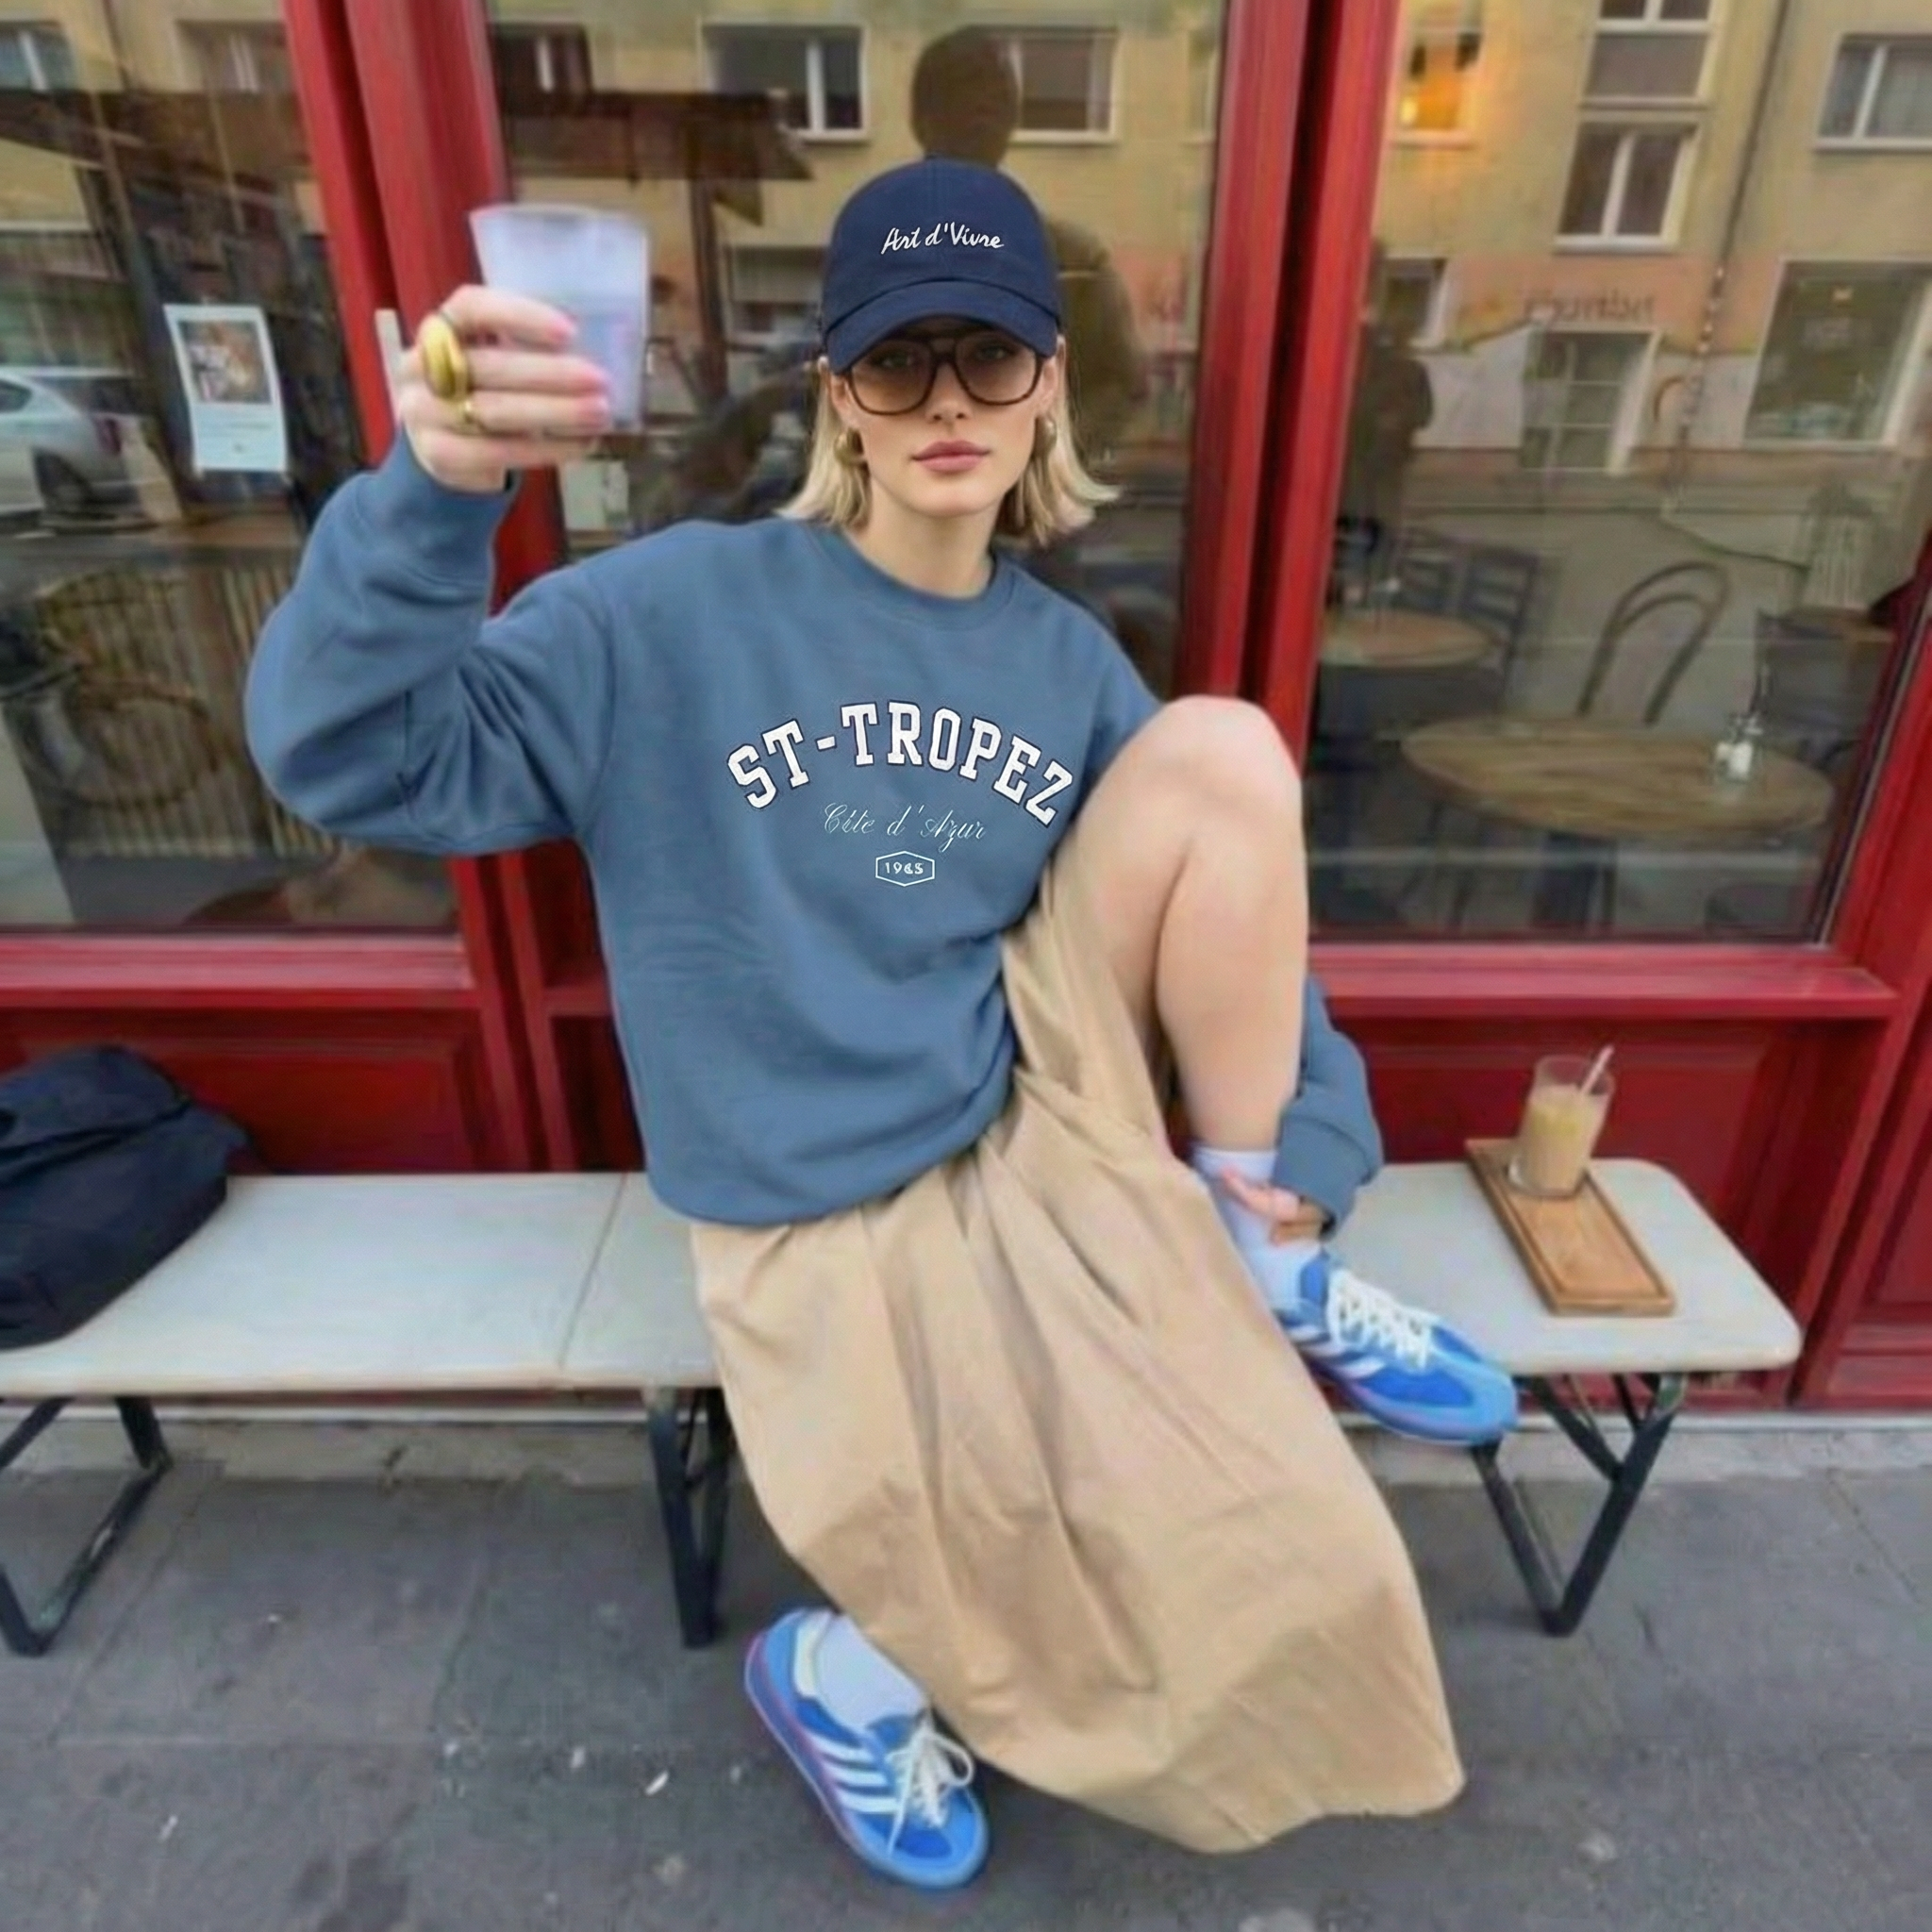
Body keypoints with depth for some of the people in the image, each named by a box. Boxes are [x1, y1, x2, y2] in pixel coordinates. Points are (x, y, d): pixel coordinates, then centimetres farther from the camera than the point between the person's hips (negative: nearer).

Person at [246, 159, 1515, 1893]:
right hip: (829, 1218, -4)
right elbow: (355, 755, -15)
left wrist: (1314, 1126, -3)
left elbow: (1223, 890, 9)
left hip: (1043, 1118, 5)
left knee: (1226, 745, -15)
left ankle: (1271, 1265, -3)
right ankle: (852, 1669, 18)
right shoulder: (686, 610, -8)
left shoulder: (1071, 664, 6)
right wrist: (438, 495, -34)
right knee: (1265, 1575, -11)